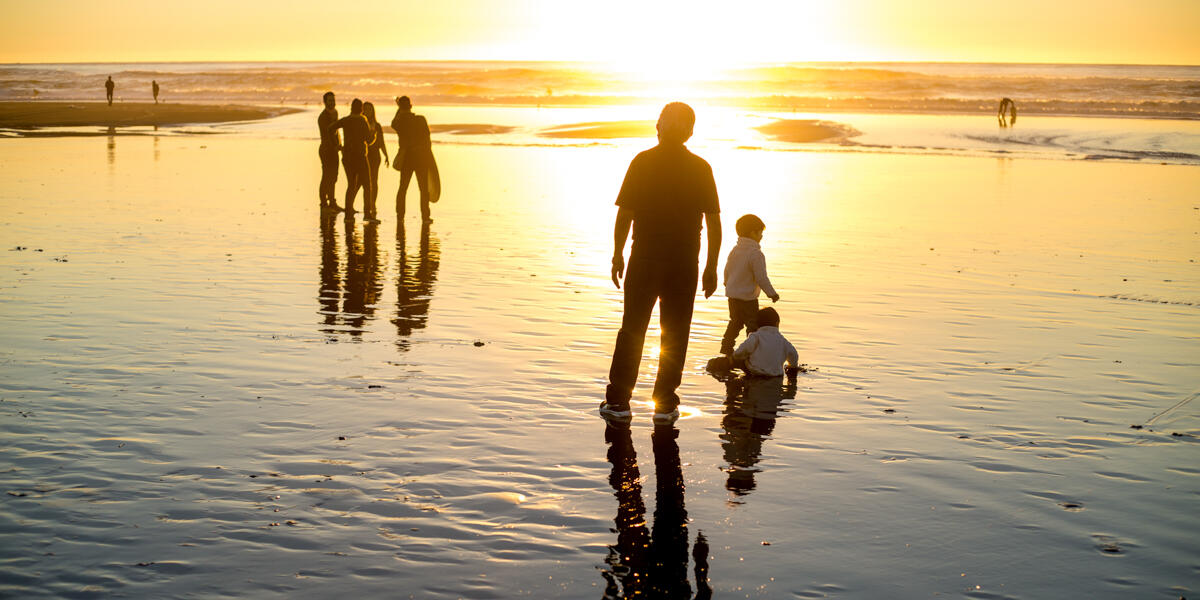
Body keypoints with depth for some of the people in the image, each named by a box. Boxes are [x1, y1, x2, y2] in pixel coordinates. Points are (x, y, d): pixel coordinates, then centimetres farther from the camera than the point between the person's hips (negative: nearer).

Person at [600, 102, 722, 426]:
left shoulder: (642, 162, -5)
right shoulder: (701, 168, -1)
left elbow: (624, 214, -7)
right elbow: (714, 221, -1)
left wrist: (617, 255, 4)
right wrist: (711, 266, 6)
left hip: (644, 259, -1)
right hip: (684, 264, 1)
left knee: (632, 331, 9)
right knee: (674, 335, 9)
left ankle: (618, 402, 9)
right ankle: (665, 405, 11)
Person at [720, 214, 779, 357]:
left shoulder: (734, 250, 4)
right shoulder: (756, 254, -20)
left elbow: (727, 270, 15)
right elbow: (761, 278, -20)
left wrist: (728, 284, 33)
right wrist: (772, 293, -9)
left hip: (732, 295, 8)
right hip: (748, 297, -8)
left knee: (735, 322, 22)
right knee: (753, 325, 2)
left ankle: (726, 348, 25)